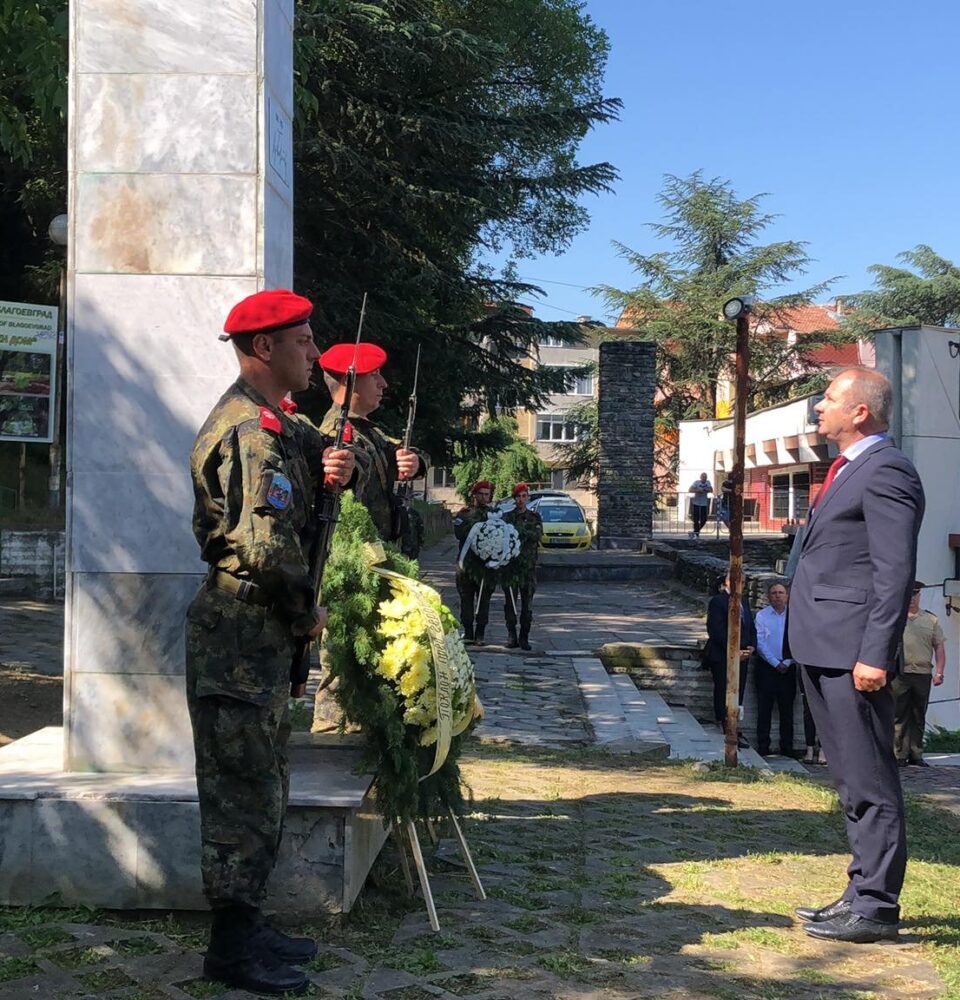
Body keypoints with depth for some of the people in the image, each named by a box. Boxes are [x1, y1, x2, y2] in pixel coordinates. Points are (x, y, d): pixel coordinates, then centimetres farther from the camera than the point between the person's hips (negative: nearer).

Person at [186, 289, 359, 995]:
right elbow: (268, 546, -26)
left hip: (265, 635, 11)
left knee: (262, 789, 17)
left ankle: (246, 925, 27)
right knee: (245, 792, -3)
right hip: (242, 637, -11)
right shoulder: (250, 429, -18)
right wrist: (308, 612, -11)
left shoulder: (278, 422, 15)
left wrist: (341, 463, 0)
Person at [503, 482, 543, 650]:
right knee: (510, 601, -1)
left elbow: (538, 535, -7)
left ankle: (524, 637, 5)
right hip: (510, 564, 0)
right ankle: (511, 636, 4)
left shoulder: (535, 517, 10)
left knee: (527, 603, 0)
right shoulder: (506, 517, 9)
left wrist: (521, 530, -18)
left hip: (529, 565, 0)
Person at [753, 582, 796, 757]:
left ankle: (787, 748, 8)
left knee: (787, 708, 4)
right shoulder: (761, 615, 1)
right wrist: (776, 663, -9)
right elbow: (760, 643, -4)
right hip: (766, 667, -1)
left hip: (788, 668, 1)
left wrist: (787, 662, -9)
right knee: (764, 708, -2)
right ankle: (763, 747, 1)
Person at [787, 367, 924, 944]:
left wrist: (875, 655, -23)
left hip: (853, 655, -11)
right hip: (825, 653, 11)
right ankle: (864, 894, 26)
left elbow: (896, 572, -19)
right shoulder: (849, 469, 19)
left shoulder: (886, 472, -12)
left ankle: (876, 908, 5)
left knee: (870, 782, -3)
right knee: (853, 781, 16)